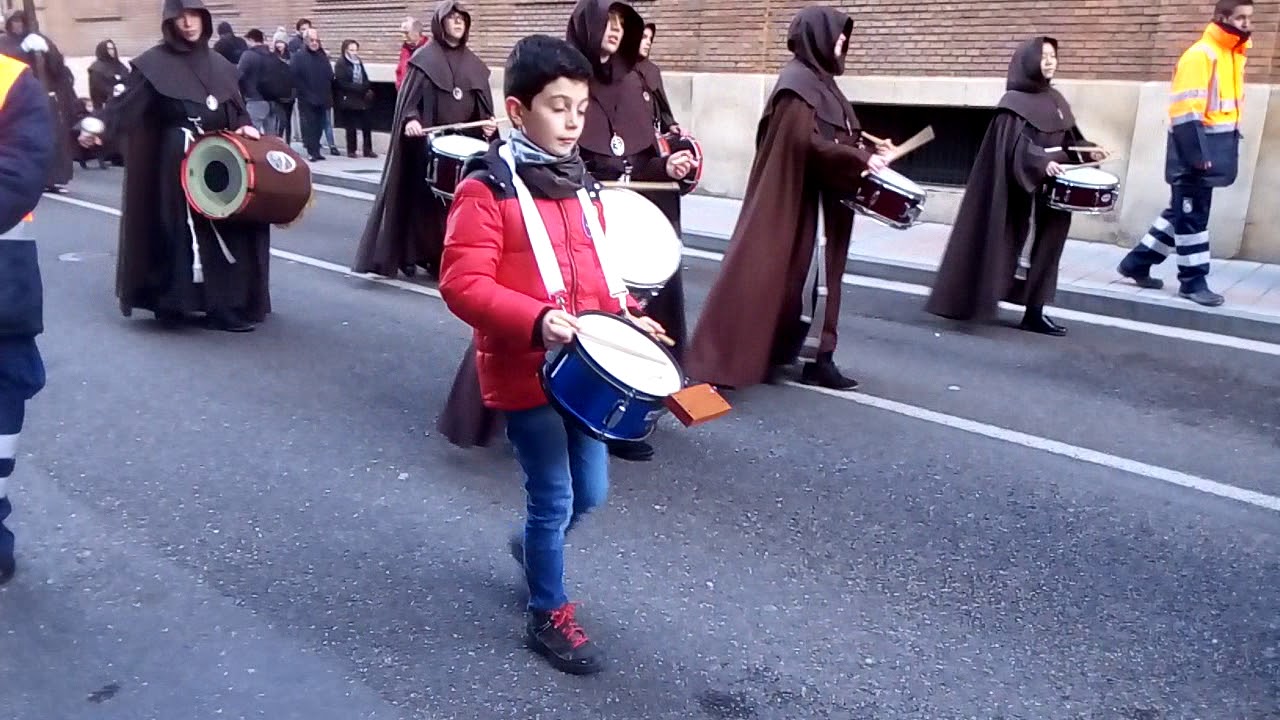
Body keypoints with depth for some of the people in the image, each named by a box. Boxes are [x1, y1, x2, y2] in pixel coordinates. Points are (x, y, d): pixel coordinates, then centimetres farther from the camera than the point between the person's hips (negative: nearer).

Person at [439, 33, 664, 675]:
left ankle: (533, 546, 46)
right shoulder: (485, 191, -13)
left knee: (590, 491, 15)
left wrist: (624, 316, 2)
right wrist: (536, 321, -31)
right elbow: (462, 284, -19)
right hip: (522, 371, -7)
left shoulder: (582, 186, 9)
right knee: (554, 498, 1)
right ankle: (549, 615, 23)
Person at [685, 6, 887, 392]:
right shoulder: (799, 84, -14)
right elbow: (806, 143, -22)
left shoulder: (819, 81, 15)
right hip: (797, 198, -10)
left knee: (814, 276, 12)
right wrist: (861, 160, -18)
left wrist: (866, 154, 5)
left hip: (822, 198, 10)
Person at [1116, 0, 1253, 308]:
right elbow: (1186, 110, -19)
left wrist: (1226, 151, 16)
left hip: (1214, 147, 9)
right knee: (1191, 215, -1)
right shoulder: (1200, 54, -14)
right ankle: (1193, 281, 7)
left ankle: (1138, 262, 24)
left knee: (1181, 212, 15)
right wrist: (1198, 153, -23)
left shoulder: (1234, 54, 15)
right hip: (1196, 149, -9)